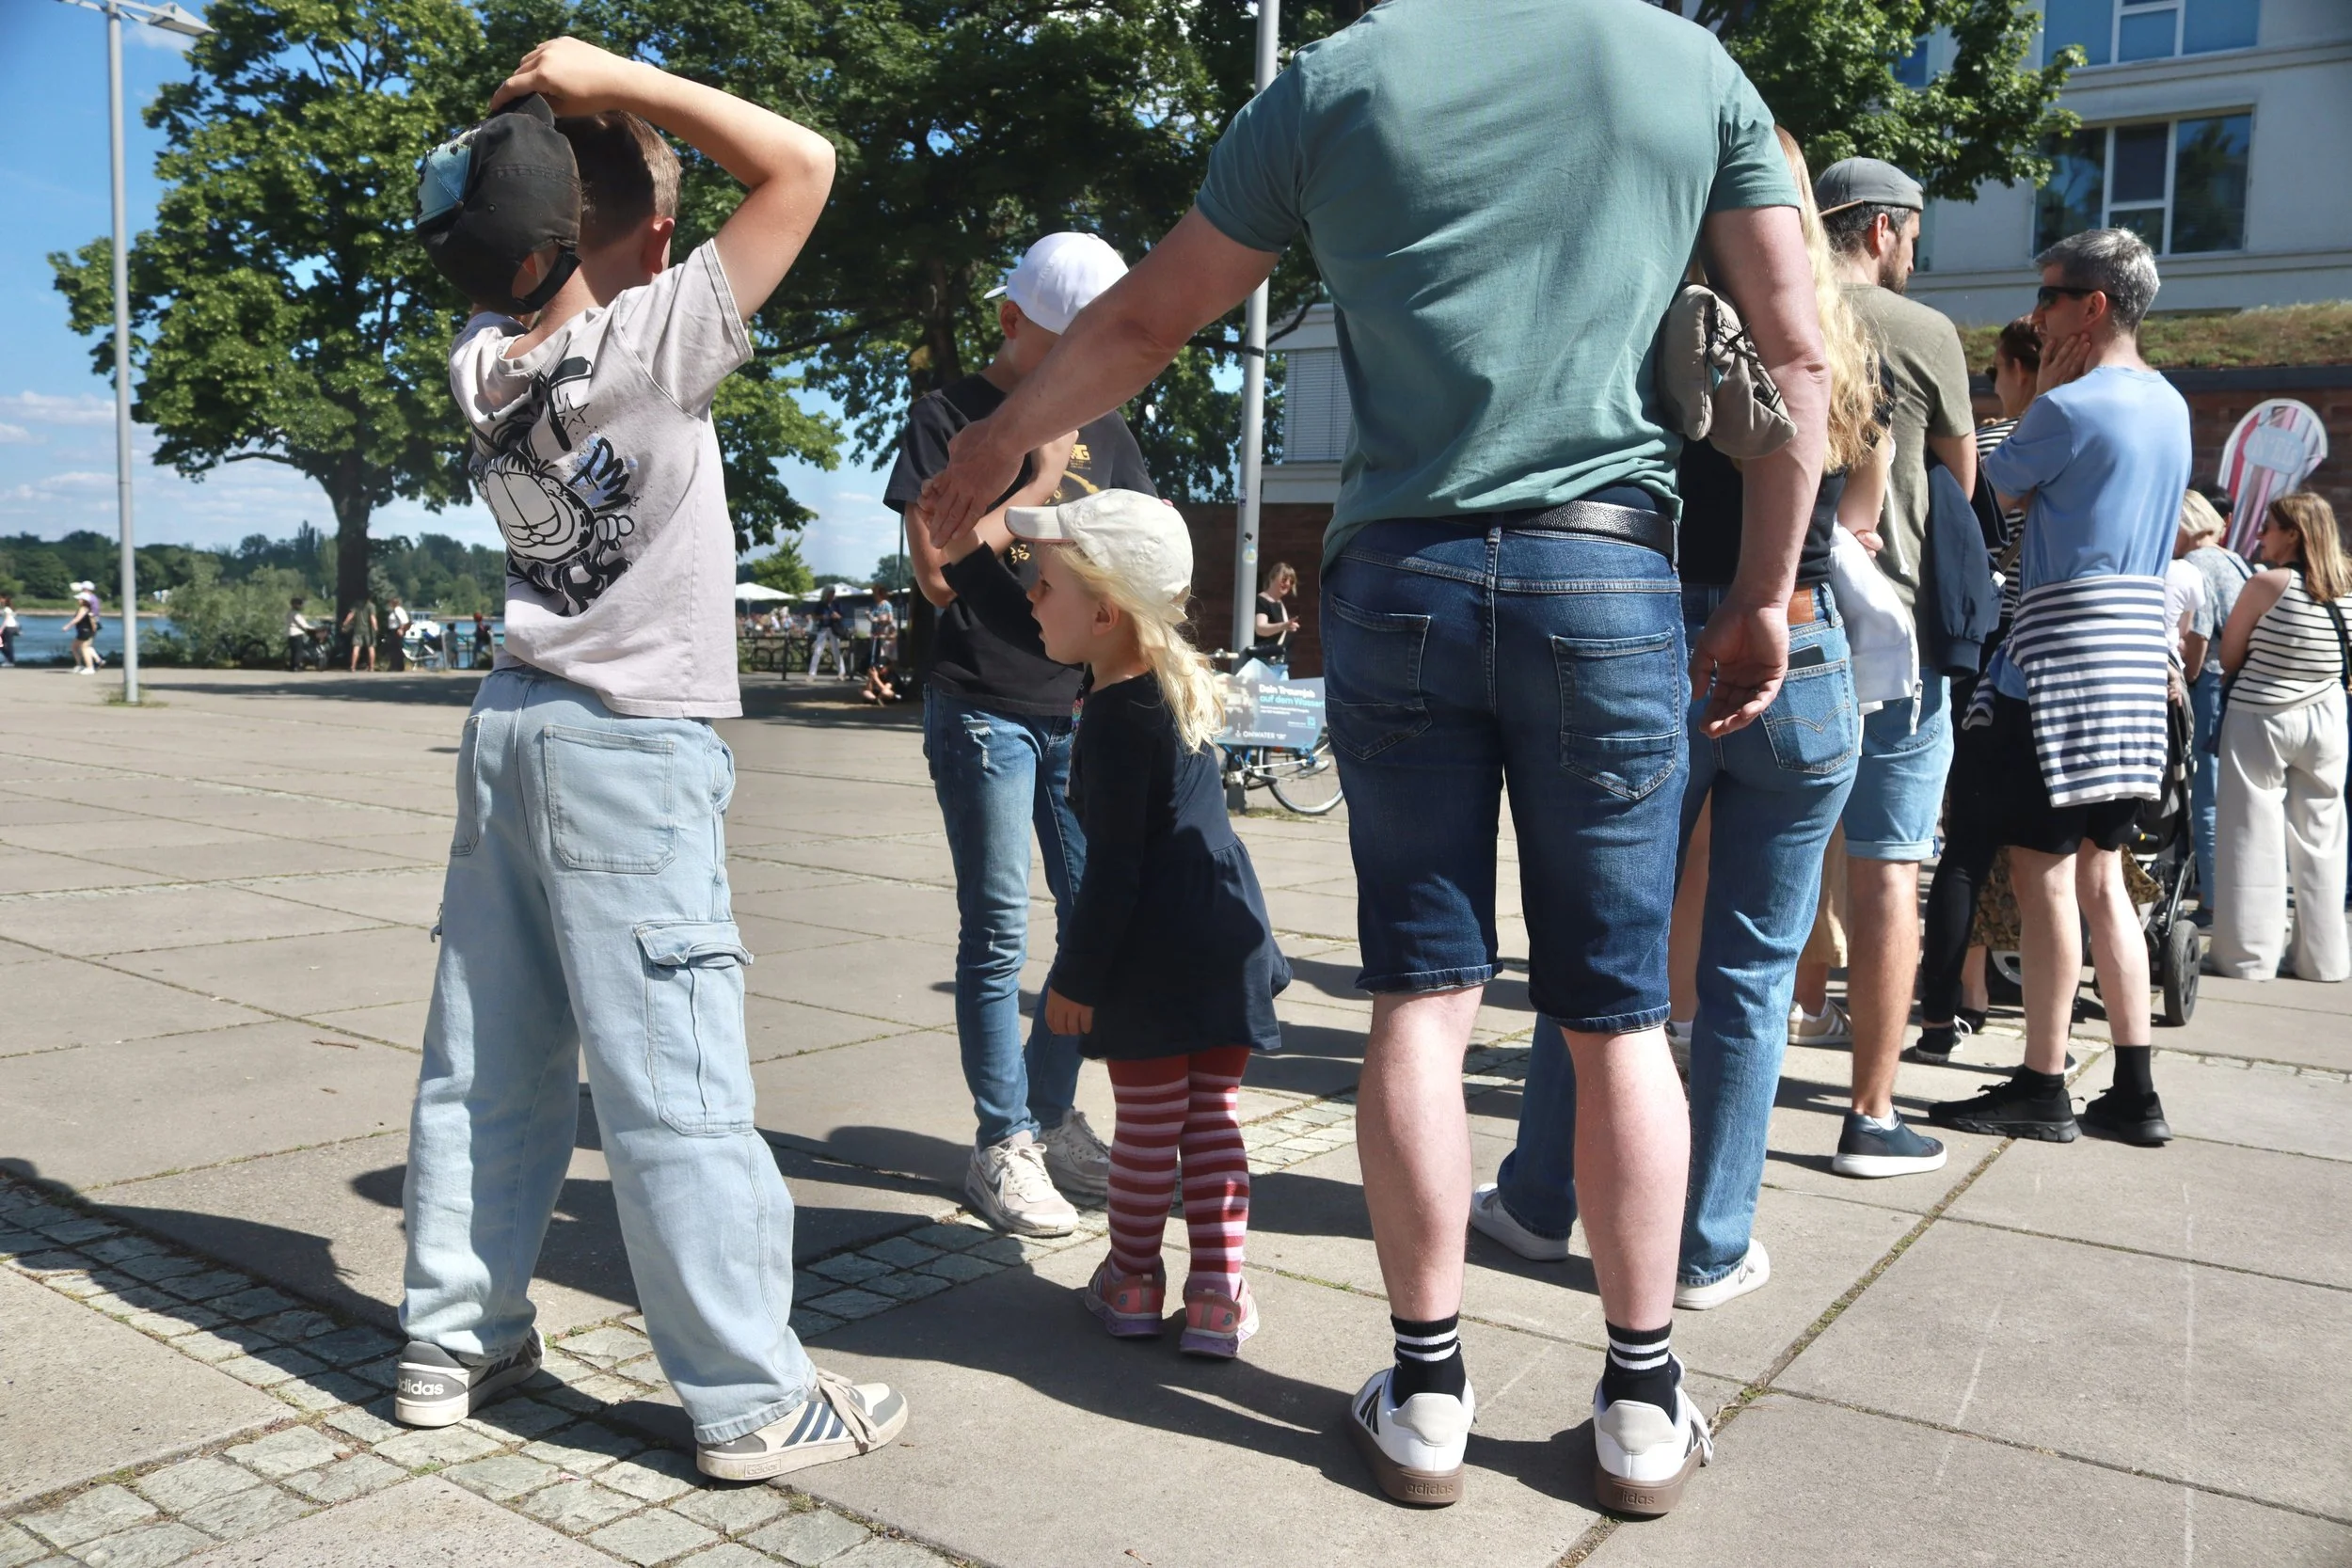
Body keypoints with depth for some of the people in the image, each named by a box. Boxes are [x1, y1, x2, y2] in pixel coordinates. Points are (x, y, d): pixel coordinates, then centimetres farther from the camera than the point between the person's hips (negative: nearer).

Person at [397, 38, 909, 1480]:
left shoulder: (482, 362, 5)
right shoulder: (653, 341, -13)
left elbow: (499, 266, 28)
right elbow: (802, 165, -13)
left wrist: (552, 119, 15)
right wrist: (617, 82, -8)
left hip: (511, 726, 8)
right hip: (634, 752, -7)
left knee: (488, 1067, 14)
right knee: (678, 1093, -4)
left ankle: (455, 1338, 27)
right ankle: (754, 1401, 6)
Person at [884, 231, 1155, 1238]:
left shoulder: (1104, 431, 15)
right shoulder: (948, 416, 0)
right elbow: (932, 565, -9)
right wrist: (1038, 484, -6)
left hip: (1083, 710, 5)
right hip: (984, 709, -5)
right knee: (997, 933, -2)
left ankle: (1053, 1116, 23)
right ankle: (1003, 1145, 8)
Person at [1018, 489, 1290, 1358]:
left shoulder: (1117, 714, -15)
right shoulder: (1178, 682, 9)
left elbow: (1113, 869, -17)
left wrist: (1075, 974, -10)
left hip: (1154, 950, -8)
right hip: (1228, 932, 8)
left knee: (1146, 1122, 8)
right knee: (1213, 1114, 12)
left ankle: (1133, 1281, 25)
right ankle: (1218, 1293, 15)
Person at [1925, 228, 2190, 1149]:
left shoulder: (2069, 406, -12)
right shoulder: (2170, 407, 15)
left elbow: (1990, 490, 0)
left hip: (2062, 654, -9)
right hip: (2139, 651, 9)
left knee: (2042, 869, -4)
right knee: (2100, 874, 12)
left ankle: (2042, 1090, 1)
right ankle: (2134, 1092, 14)